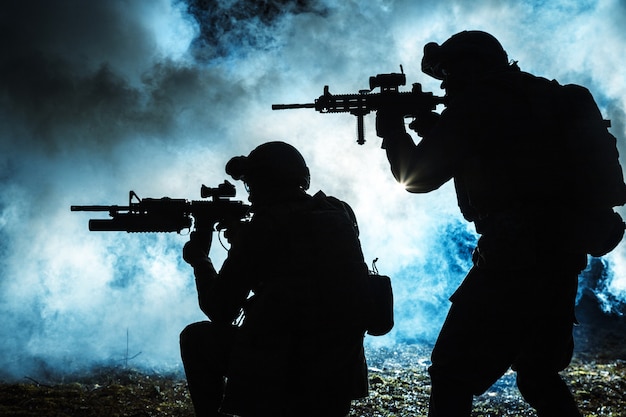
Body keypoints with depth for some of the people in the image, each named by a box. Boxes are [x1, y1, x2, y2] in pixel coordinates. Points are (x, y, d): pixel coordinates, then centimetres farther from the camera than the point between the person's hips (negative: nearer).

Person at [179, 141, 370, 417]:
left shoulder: (263, 228, -10)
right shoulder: (340, 215, 7)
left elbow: (219, 311, -3)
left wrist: (199, 259, 14)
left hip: (279, 373, -6)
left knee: (196, 337, 17)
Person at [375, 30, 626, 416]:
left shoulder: (476, 105, -6)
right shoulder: (539, 98, 20)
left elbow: (416, 176, 1)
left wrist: (392, 128, 17)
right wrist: (436, 129, 20)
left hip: (518, 254, -9)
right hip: (564, 253, 9)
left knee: (453, 374, -2)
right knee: (539, 374, 21)